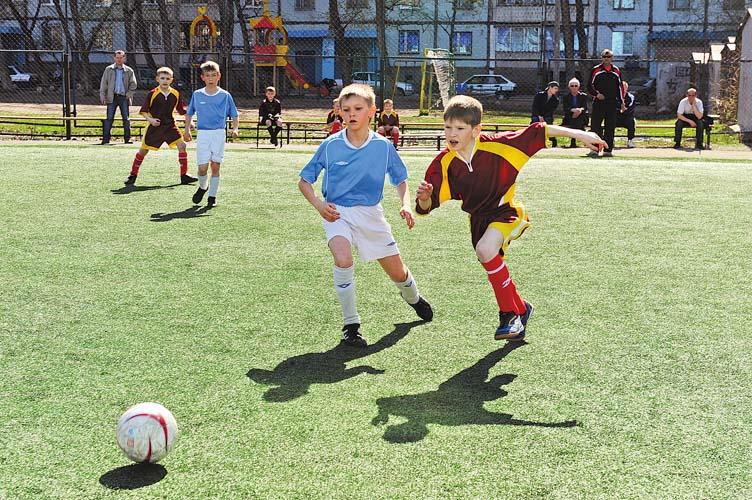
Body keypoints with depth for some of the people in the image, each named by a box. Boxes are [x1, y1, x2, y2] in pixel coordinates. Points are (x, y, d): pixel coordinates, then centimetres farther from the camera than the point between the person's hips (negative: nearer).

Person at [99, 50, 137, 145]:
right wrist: (102, 96, -2)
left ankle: (127, 139, 8)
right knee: (109, 118, -4)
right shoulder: (109, 69, 8)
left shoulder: (129, 71, 9)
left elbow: (133, 84, 10)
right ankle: (105, 139, -3)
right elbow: (103, 83, 6)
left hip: (124, 97, 1)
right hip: (112, 97, -1)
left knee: (126, 119, 2)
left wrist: (129, 93, -3)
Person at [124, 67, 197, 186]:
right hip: (154, 126, -2)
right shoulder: (152, 94, -10)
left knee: (181, 145, -12)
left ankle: (184, 175, -4)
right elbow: (143, 111, -5)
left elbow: (182, 110, 10)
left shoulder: (176, 94, -1)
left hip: (170, 126, 2)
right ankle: (133, 175, 19)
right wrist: (150, 119, -22)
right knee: (143, 149, 3)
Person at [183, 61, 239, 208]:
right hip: (203, 134, 1)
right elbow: (189, 113, 17)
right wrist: (187, 129, 4)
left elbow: (234, 115, 6)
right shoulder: (197, 95, 6)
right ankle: (203, 187, 25)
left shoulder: (225, 95, 2)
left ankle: (212, 196, 12)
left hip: (219, 134, -1)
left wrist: (235, 129, -11)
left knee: (215, 166, 1)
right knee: (202, 167, -5)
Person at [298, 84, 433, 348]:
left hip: (370, 212, 2)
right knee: (343, 259, -31)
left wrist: (406, 205, -10)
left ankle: (414, 299, 47)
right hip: (337, 212, -2)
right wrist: (319, 205, -18)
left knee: (398, 273, 9)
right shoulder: (330, 145, -9)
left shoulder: (383, 146, -5)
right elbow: (304, 180, -1)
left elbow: (400, 180, 9)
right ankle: (351, 325, -15)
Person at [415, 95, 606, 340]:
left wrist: (578, 134, -13)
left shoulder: (496, 145, -22)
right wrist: (424, 198, -35)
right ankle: (520, 309, 44)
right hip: (478, 218, 5)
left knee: (485, 250, -32)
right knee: (496, 272, 14)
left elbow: (537, 132, -14)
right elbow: (426, 207, -11)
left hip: (506, 211, -5)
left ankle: (510, 313, -15)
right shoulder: (443, 164, -13)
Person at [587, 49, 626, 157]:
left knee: (610, 127, 3)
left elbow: (620, 87, 16)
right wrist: (596, 94, -13)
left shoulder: (616, 71, 12)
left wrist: (621, 102, 11)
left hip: (612, 103, 2)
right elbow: (589, 85, 4)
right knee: (595, 126, -6)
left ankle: (608, 150, 7)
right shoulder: (596, 70, 4)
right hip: (598, 102, -2)